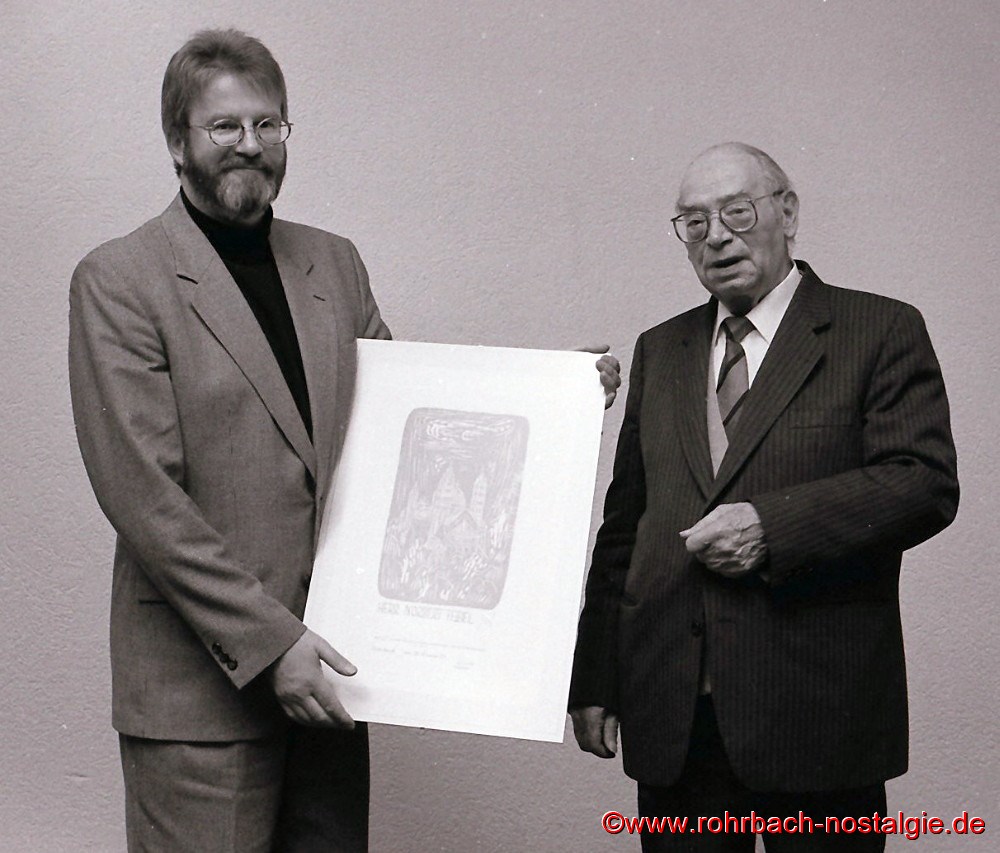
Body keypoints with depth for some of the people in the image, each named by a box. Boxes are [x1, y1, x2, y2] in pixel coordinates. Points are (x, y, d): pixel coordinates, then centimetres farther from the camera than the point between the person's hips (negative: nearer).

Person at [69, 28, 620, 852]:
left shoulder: (334, 264, 12)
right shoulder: (118, 281, -6)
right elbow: (142, 494, -13)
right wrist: (267, 639, -17)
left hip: (321, 666, 5)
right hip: (202, 683, -5)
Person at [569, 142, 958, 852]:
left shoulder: (882, 332, 1)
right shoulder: (660, 350, 16)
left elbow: (926, 483, -10)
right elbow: (625, 521, 15)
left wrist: (772, 526, -19)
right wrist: (595, 680, 10)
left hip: (817, 711, -4)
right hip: (671, 712, 4)